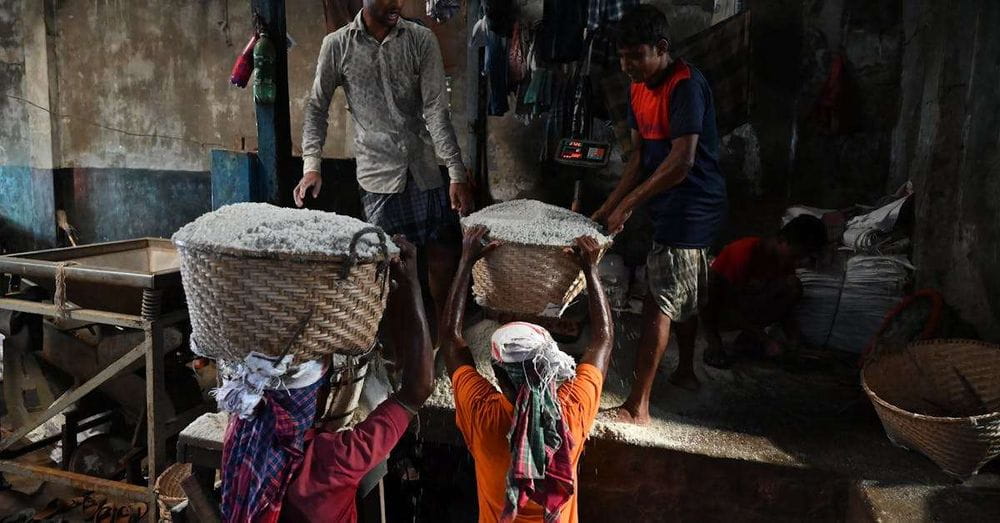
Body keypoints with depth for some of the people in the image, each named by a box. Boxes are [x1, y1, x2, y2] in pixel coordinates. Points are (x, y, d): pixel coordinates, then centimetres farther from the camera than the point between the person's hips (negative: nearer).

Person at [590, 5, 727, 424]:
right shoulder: (639, 89, 7)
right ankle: (686, 371, 41)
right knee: (683, 296, 22)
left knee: (658, 304, -8)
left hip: (690, 208, -9)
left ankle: (637, 406, -2)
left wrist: (628, 205, -21)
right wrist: (610, 206, 1)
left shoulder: (686, 86, -21)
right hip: (671, 208, 9)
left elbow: (681, 162, -26)